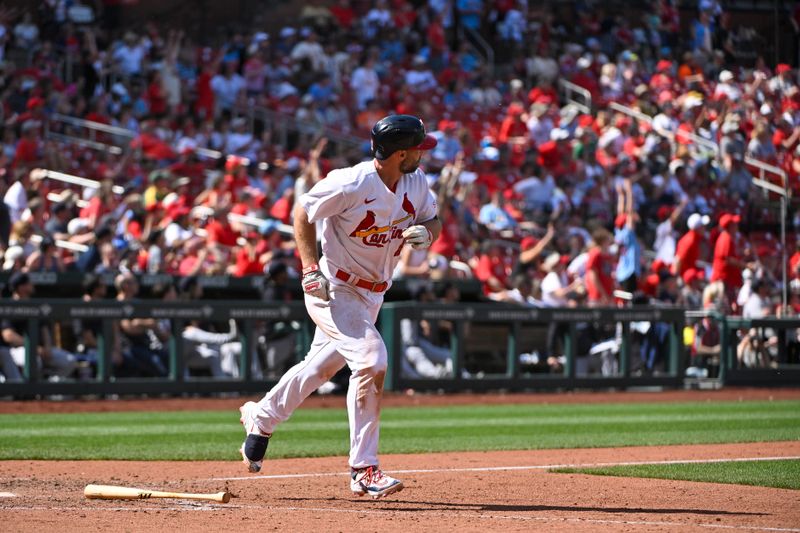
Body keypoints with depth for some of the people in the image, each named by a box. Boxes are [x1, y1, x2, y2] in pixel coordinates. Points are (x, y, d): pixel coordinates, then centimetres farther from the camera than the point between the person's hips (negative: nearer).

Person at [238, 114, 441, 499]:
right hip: (333, 290, -8)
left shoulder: (416, 182, -4)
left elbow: (432, 220, 10)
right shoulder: (351, 184, -23)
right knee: (371, 361, -21)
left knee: (323, 365, 21)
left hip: (372, 293, 8)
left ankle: (260, 418, 45)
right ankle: (364, 470, -13)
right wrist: (310, 267, -20)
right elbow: (302, 212, -11)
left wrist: (425, 233, -16)